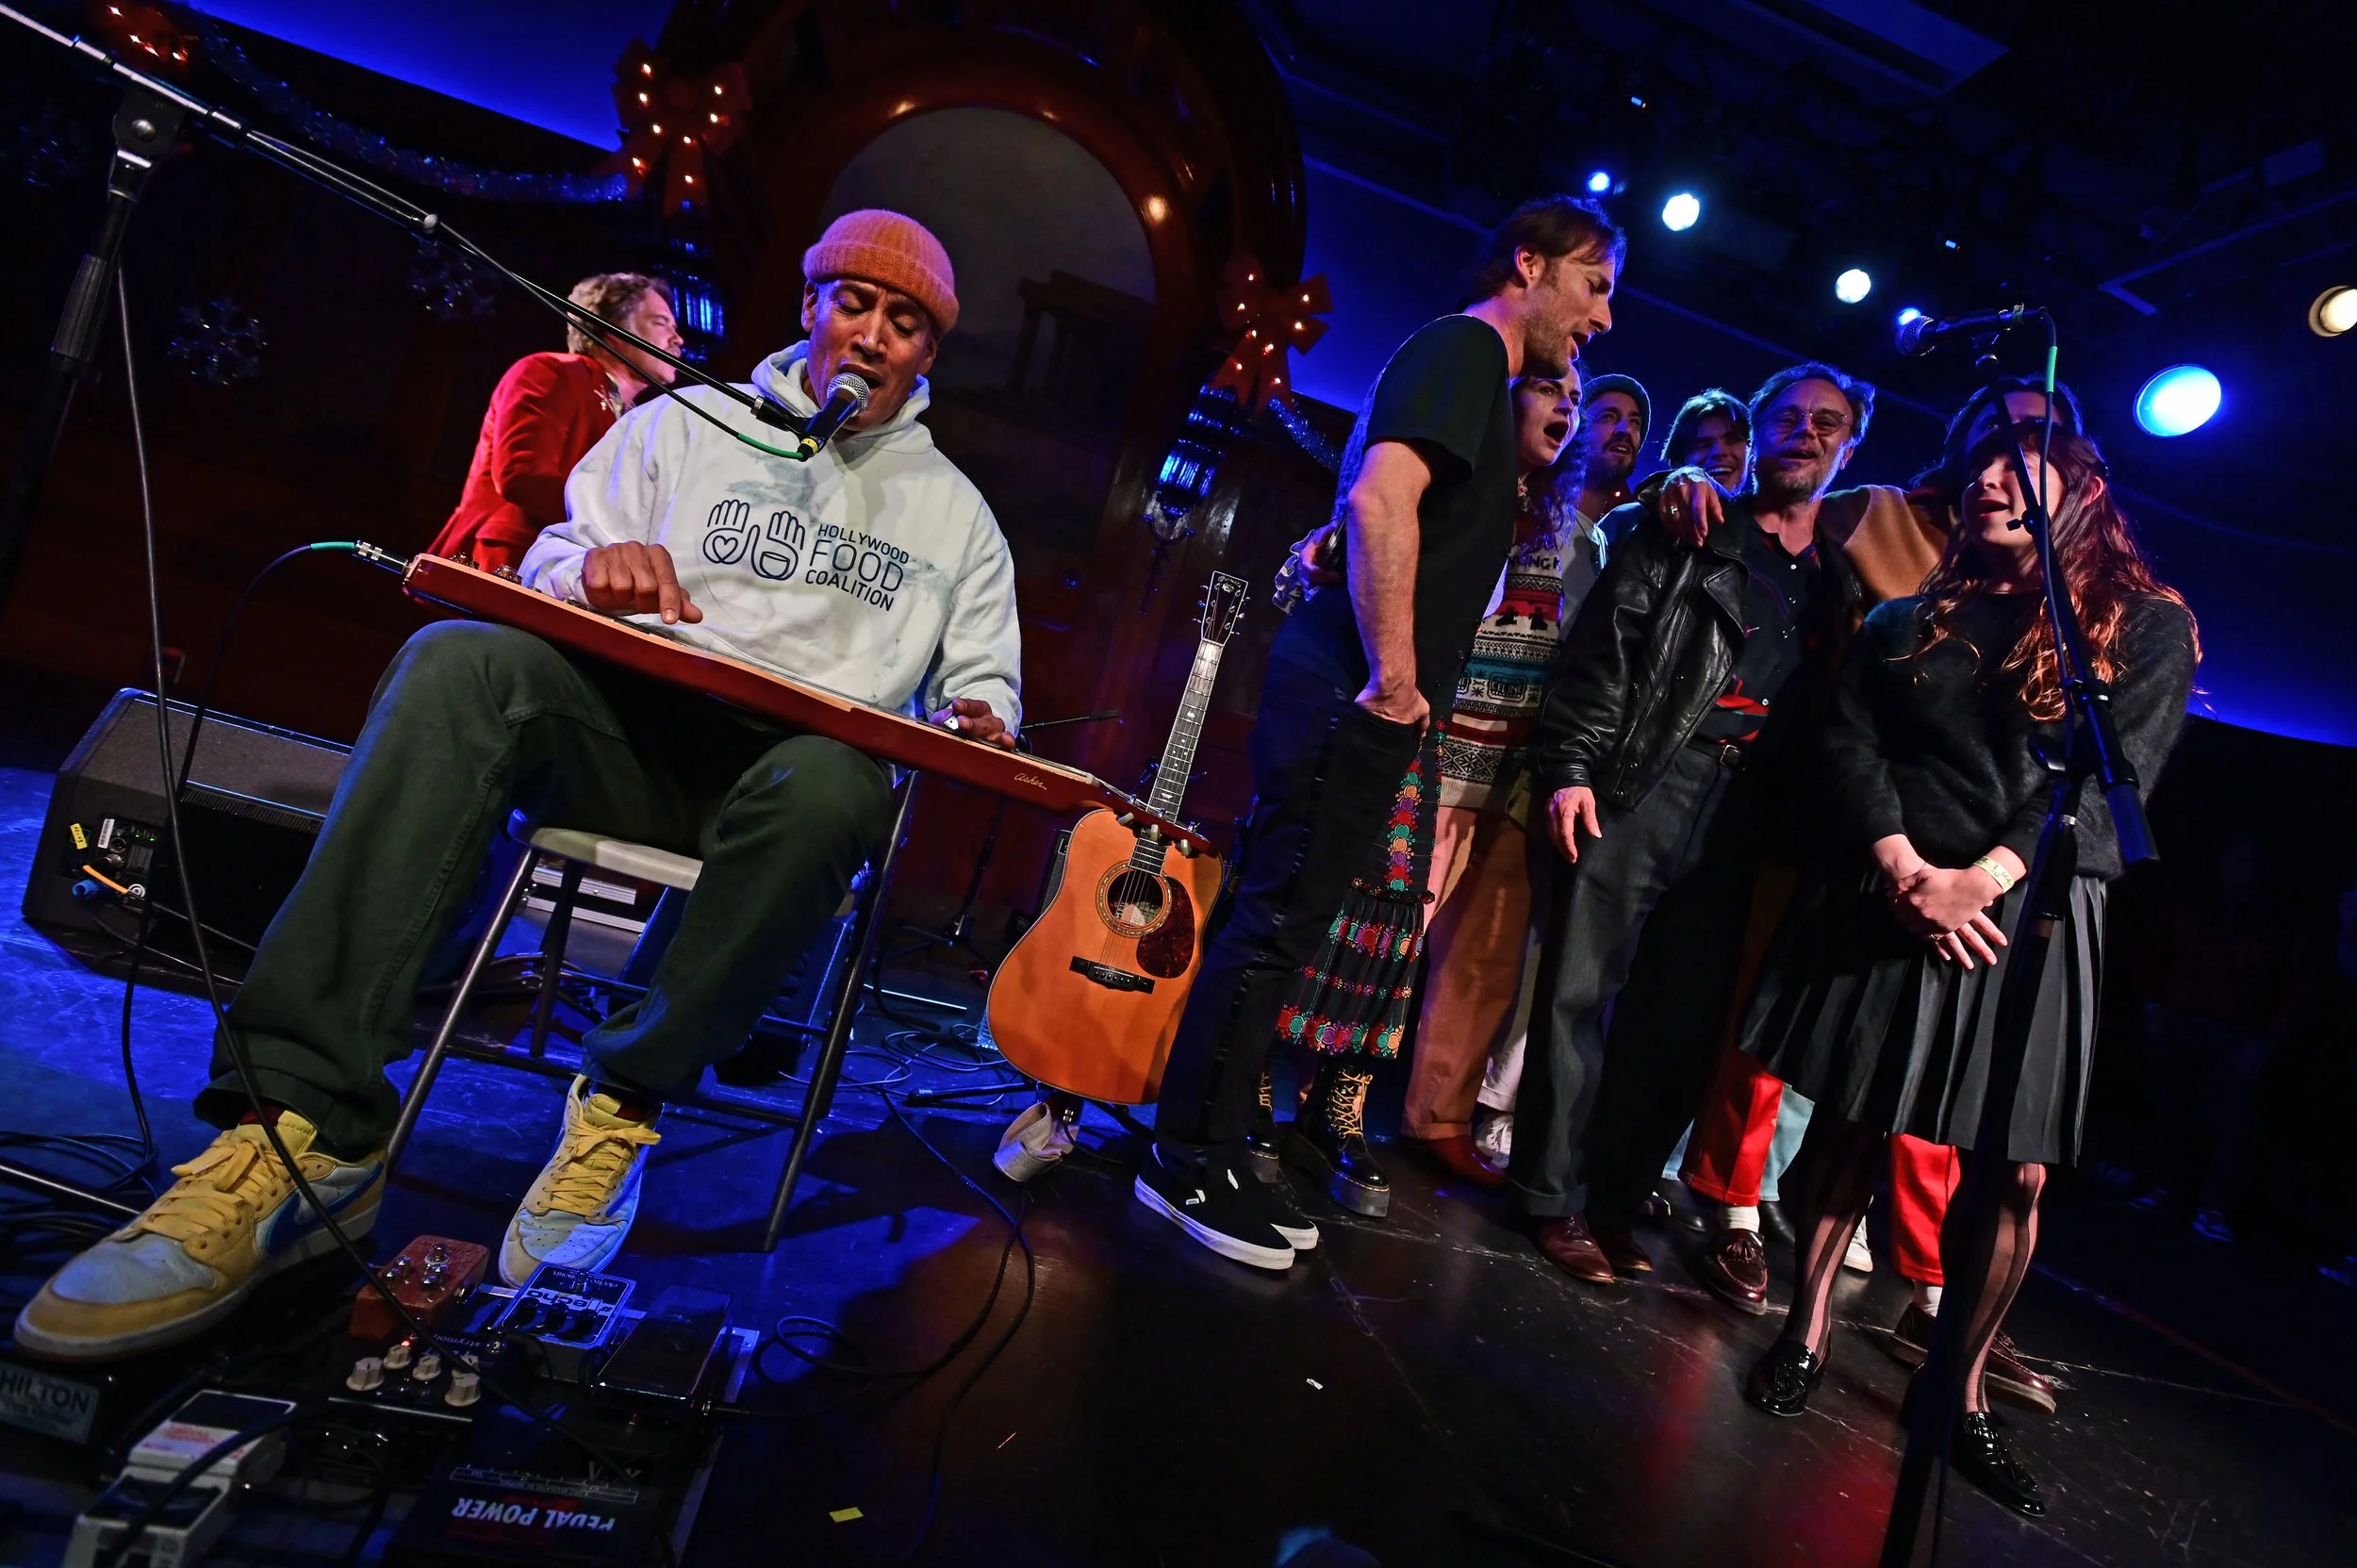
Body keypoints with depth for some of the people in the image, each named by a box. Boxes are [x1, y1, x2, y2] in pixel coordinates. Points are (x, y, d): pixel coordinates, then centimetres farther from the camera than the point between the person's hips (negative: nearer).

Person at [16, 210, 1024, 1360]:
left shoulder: (954, 509, 19)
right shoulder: (685, 424, 20)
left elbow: (982, 686, 15)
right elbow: (549, 566, 14)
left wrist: (977, 728, -9)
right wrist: (598, 563, -10)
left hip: (800, 764, -1)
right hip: (632, 734, 2)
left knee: (831, 783, -38)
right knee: (460, 660, -29)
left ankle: (622, 1105, -22)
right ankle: (306, 1119, -32)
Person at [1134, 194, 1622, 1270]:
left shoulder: (1487, 370, 26)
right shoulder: (1463, 344, -5)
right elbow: (1380, 495, -22)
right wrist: (1394, 676, -21)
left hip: (1373, 701, 10)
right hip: (1350, 692, -10)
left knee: (1294, 919, 13)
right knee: (1280, 919, -6)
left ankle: (1210, 1145, 25)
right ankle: (1191, 1164, 6)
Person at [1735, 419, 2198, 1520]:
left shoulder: (2147, 626, 6)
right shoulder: (1910, 620, 12)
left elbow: (2114, 771, -6)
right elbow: (1848, 740, 2)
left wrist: (1980, 881, -19)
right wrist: (1906, 870, -14)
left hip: (2027, 914, -1)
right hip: (1884, 899, 1)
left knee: (2015, 1173, 0)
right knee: (1847, 1121, 6)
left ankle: (1962, 1391, 17)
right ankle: (1808, 1329, 21)